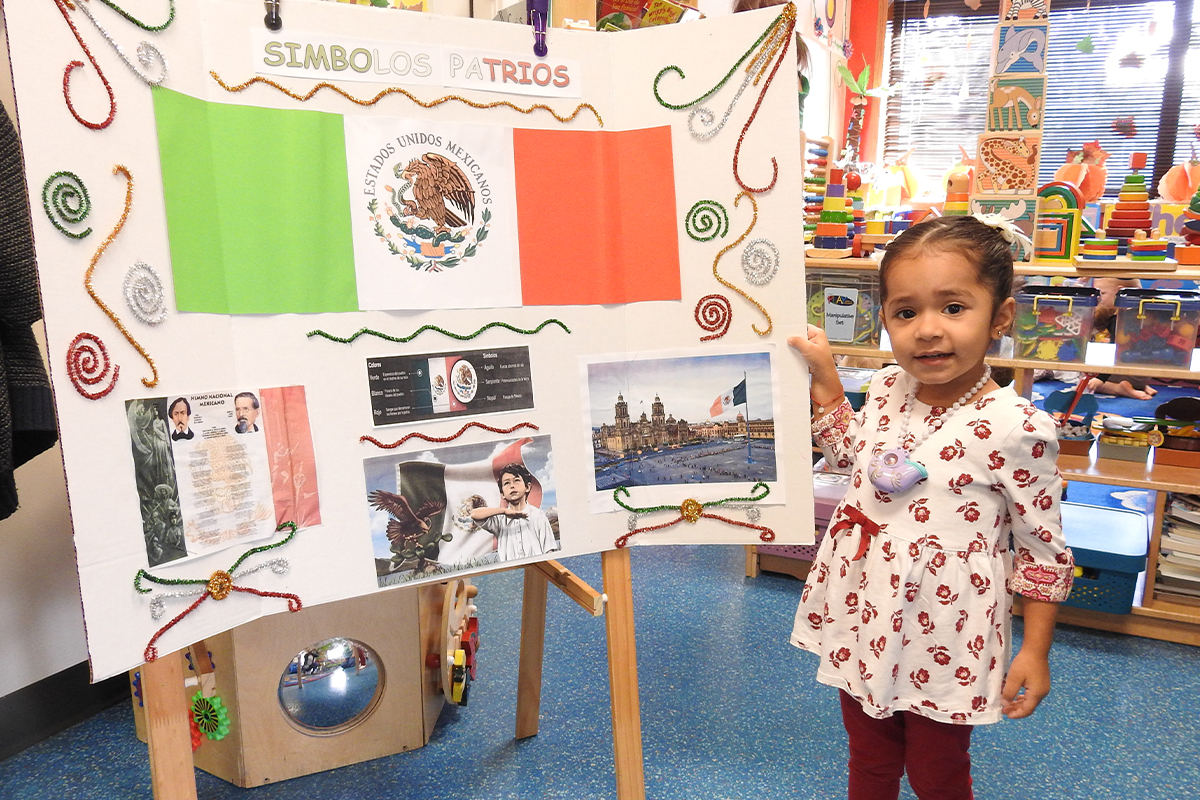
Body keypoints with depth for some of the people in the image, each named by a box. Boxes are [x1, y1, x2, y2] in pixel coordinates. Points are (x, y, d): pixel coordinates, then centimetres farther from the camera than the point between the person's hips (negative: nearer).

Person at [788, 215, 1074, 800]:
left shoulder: (1015, 428, -21)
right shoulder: (886, 389, -6)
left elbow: (1043, 548, -11)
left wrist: (1035, 650, -7)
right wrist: (824, 377, 7)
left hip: (945, 641, -4)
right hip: (866, 622, 5)